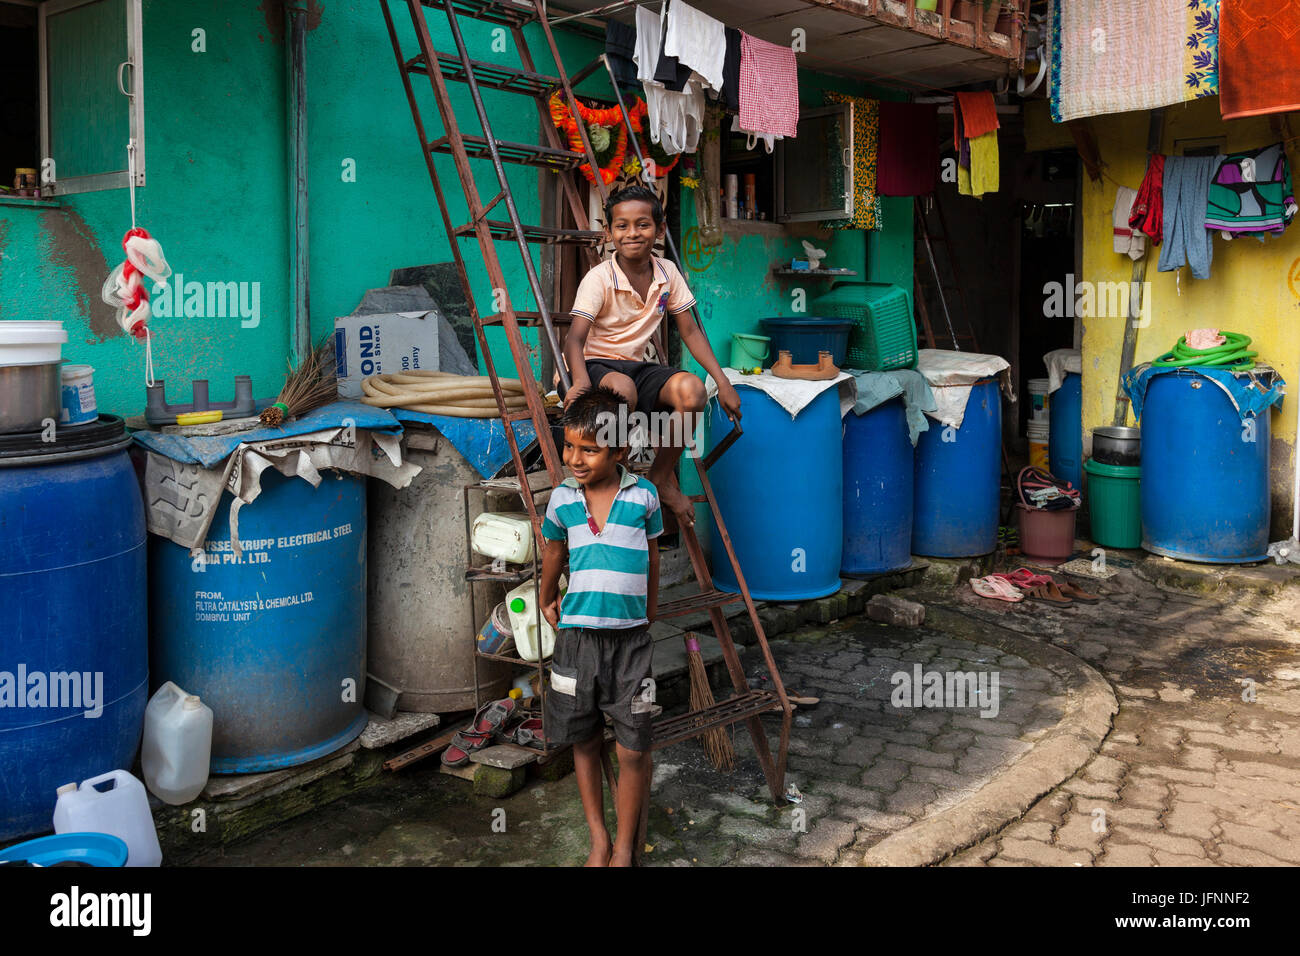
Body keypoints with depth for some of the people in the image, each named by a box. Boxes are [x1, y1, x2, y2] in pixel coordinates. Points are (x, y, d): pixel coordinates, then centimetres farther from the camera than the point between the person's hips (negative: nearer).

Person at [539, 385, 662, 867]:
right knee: (585, 742, 12)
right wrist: (547, 601, 30)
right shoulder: (562, 499, 0)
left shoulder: (643, 496, -5)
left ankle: (624, 847, 19)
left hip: (629, 639, -2)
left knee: (634, 750, 1)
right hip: (576, 636, 2)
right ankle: (598, 839, 29)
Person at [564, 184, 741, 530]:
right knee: (622, 388, -41)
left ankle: (661, 476, -5)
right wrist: (580, 380, -44)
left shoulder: (667, 273, 2)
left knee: (691, 388, -27)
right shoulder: (599, 279, -14)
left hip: (638, 366, 5)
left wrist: (722, 381, -1)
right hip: (598, 364, -5)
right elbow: (575, 338, -22)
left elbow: (690, 331, 7)